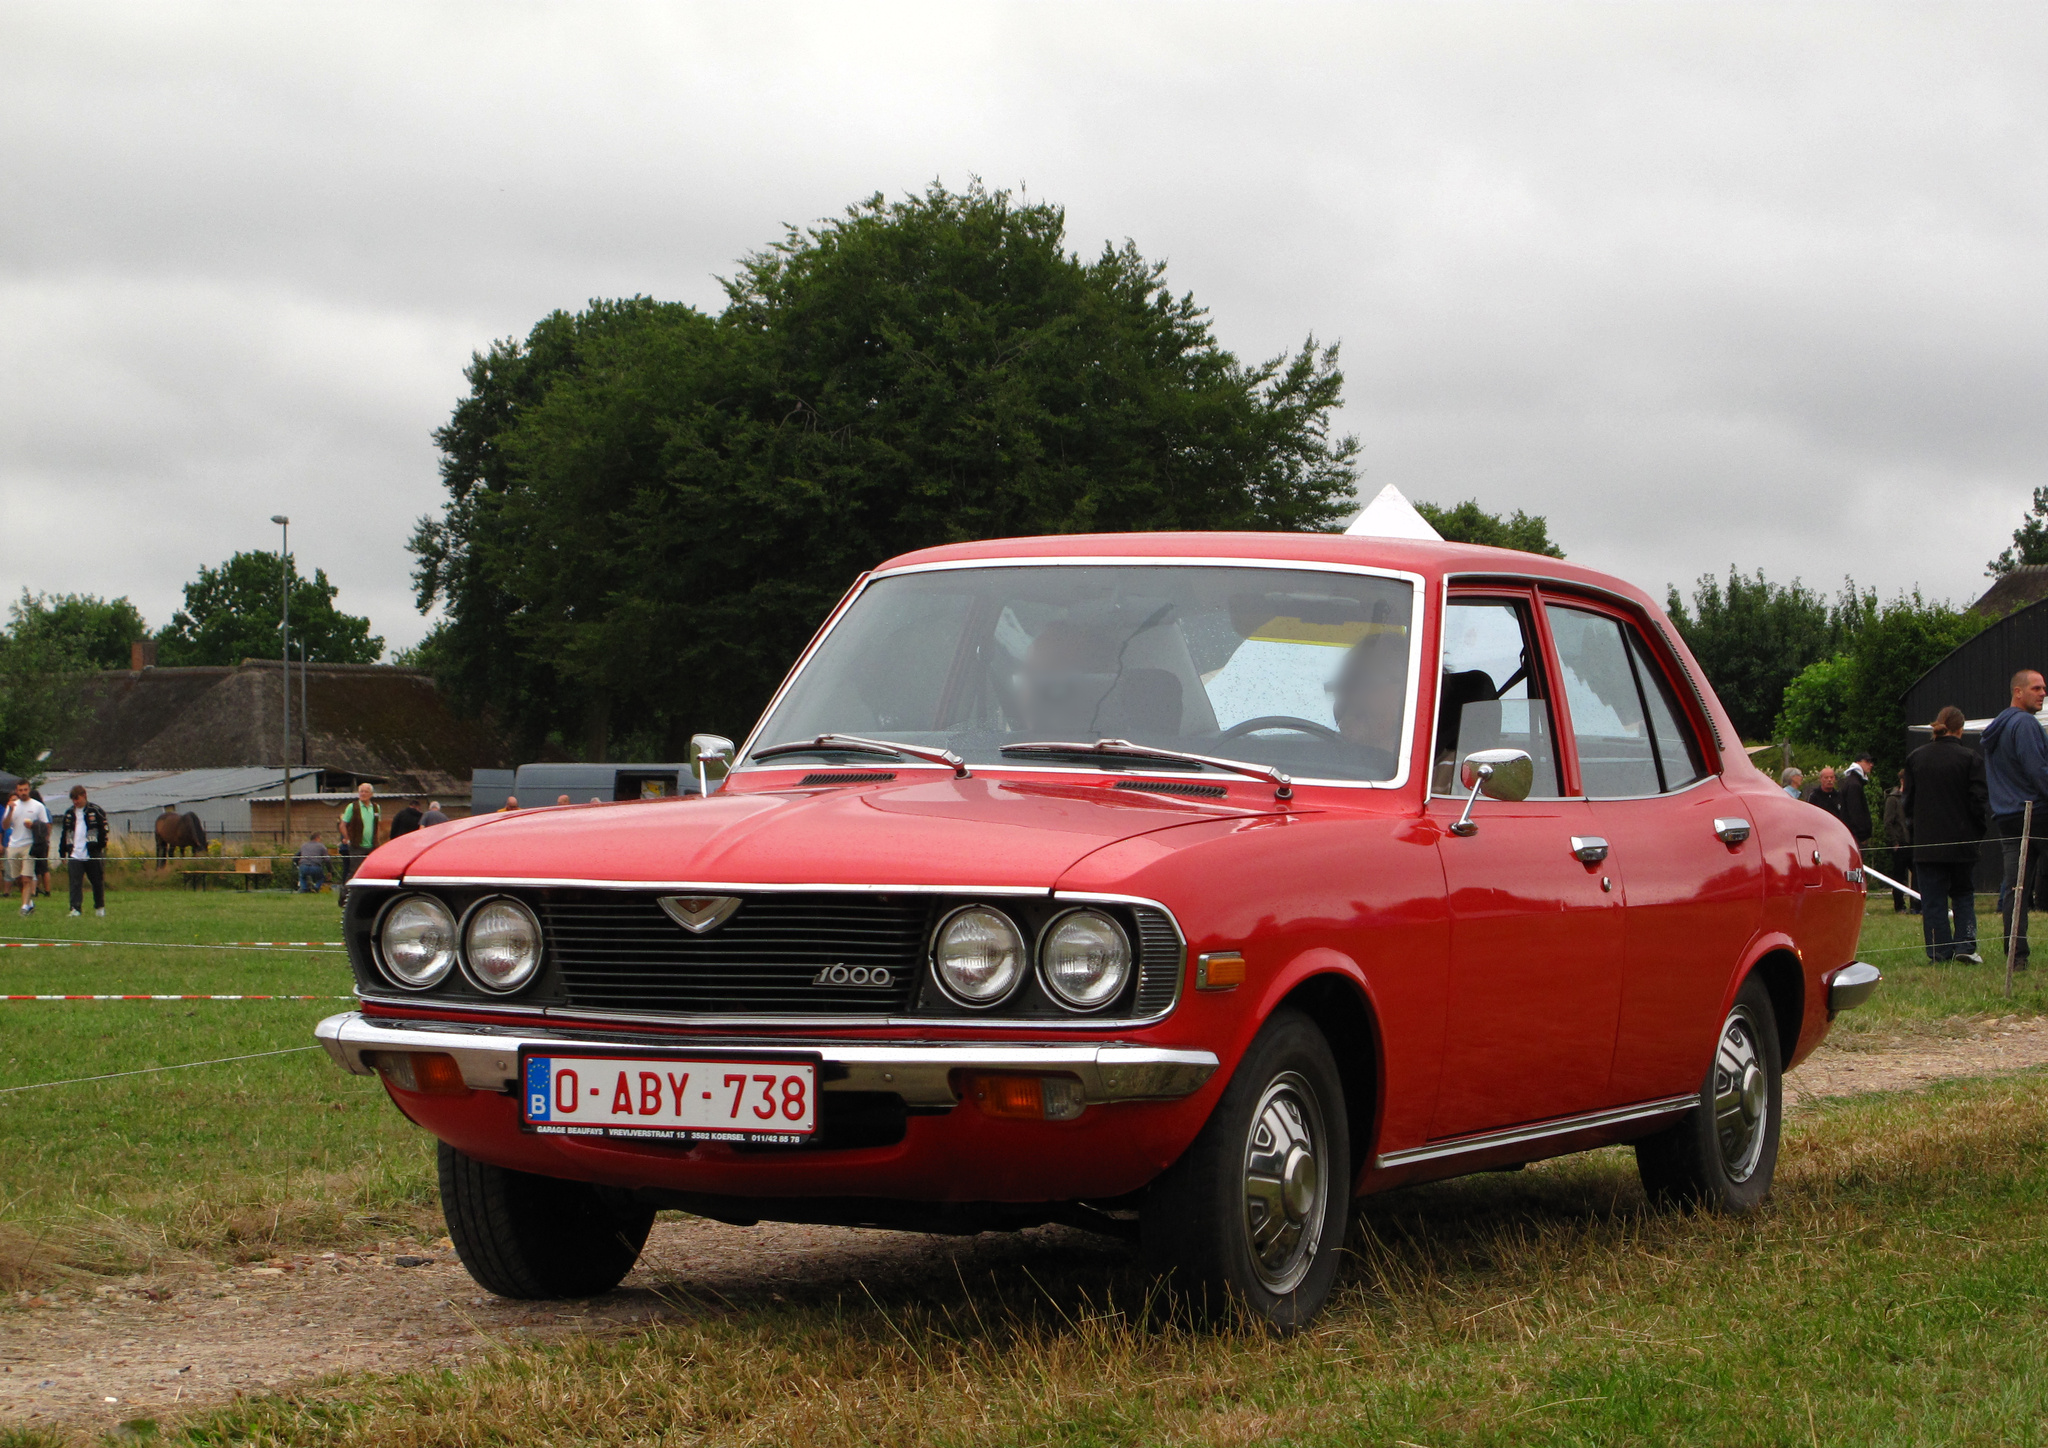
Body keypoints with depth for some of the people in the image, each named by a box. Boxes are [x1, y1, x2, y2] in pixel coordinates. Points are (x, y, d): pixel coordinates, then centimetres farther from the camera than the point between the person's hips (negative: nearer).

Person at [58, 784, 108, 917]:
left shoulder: (96, 811, -1)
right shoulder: (69, 814, 13)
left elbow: (103, 831, -2)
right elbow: (64, 834, 18)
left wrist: (101, 847, -10)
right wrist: (62, 853, 15)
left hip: (92, 856, -3)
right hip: (74, 855, 3)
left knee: (97, 882, 8)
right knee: (75, 883, -6)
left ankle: (100, 907, 22)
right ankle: (76, 909, -7)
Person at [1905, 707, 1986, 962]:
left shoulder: (1916, 758, 1)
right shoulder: (1970, 758, -8)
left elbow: (1908, 801, 7)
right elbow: (1979, 800, -7)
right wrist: (1978, 831, 7)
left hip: (1927, 842, 1)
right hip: (1962, 841, -1)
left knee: (1933, 900, 4)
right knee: (1963, 894, 13)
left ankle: (1940, 952, -1)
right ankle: (1965, 945, -1)